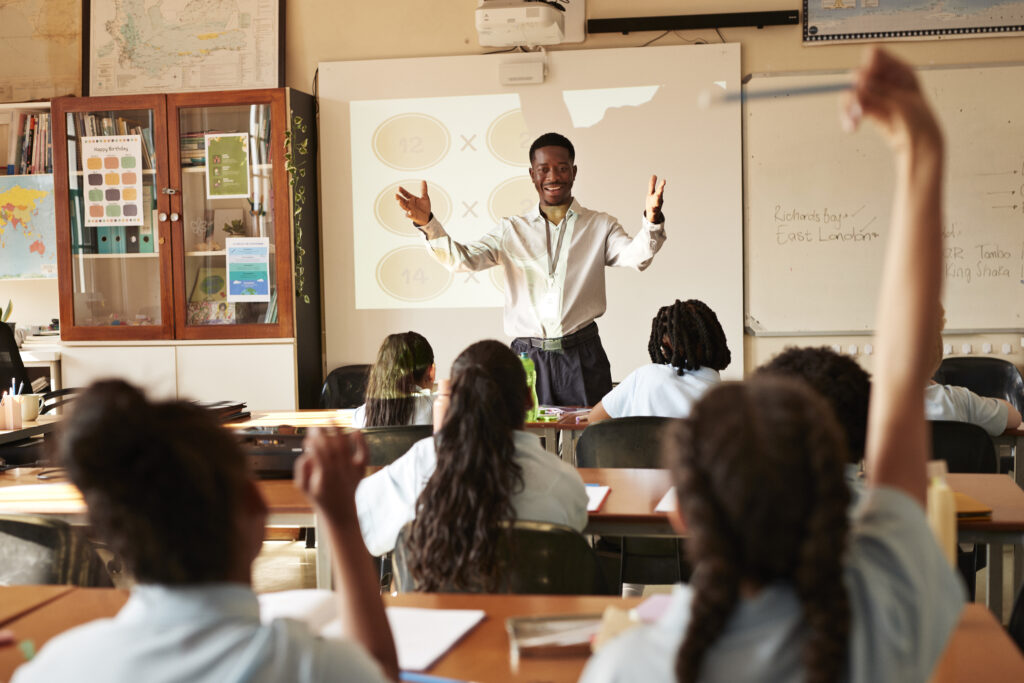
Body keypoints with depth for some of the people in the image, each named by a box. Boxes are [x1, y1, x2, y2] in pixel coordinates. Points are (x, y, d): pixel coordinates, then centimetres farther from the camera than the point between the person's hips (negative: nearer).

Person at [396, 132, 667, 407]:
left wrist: (652, 222, -28)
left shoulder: (600, 226, 8)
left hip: (581, 357, 0)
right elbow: (462, 259, 1)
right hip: (527, 356, 1)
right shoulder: (511, 230, 11)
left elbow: (637, 257, -7)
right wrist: (427, 223, -16)